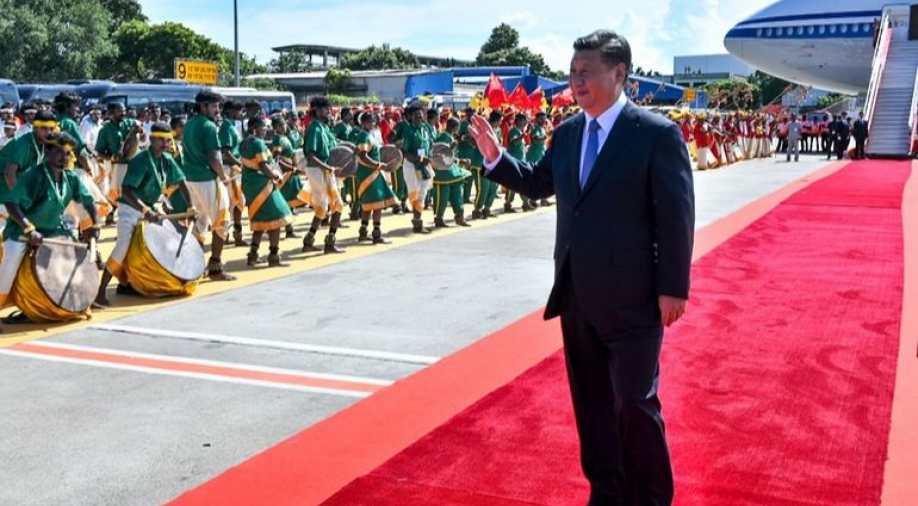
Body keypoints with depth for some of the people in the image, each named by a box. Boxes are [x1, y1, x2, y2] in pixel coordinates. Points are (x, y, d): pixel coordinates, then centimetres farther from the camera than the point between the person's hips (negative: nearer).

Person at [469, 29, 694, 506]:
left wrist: (673, 288, -13)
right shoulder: (567, 132, 7)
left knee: (635, 403, 3)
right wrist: (496, 158, 3)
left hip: (630, 296, -6)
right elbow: (539, 184, 19)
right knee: (591, 401, 16)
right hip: (577, 295, 6)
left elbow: (676, 216, -11)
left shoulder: (657, 133, -11)